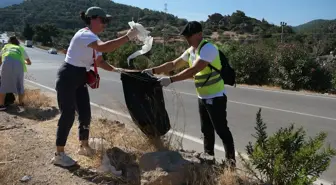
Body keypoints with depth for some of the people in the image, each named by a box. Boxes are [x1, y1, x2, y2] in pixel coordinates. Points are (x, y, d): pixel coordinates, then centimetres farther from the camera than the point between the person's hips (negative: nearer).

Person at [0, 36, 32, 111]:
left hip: (7, 62, -1)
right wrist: (24, 62, 64)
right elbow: (29, 62, 42)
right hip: (18, 64, 1)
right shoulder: (21, 48, 34)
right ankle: (21, 103, 26)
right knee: (19, 85, 16)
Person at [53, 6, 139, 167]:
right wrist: (128, 37, -40)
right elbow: (104, 47, -41)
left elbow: (99, 61, 15)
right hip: (68, 78, -9)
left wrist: (114, 69, -1)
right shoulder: (84, 35, -21)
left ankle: (84, 146, 28)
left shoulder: (93, 38, 10)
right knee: (68, 115, -4)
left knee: (85, 113, 10)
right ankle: (59, 155, 9)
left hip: (79, 79, 9)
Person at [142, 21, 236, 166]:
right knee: (206, 129, 19)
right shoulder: (190, 51, 8)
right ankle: (208, 154, 34)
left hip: (215, 97, -9)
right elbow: (173, 64, 11)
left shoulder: (208, 48, -20)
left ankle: (231, 159, 11)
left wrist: (170, 80, -32)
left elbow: (192, 71, -30)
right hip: (202, 97, 9)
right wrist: (153, 70, 2)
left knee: (221, 129, -1)